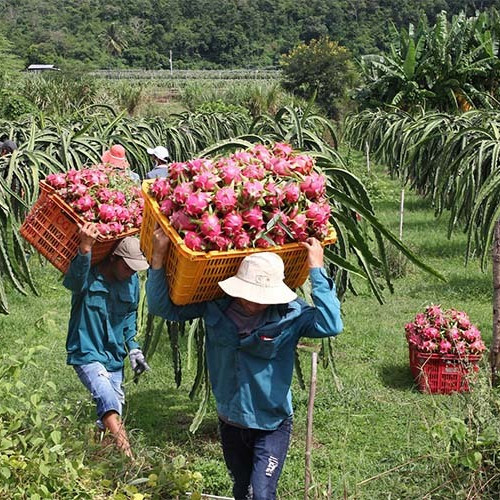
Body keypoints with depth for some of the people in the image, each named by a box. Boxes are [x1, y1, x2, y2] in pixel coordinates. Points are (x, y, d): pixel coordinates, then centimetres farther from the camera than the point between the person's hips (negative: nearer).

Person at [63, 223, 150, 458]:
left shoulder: (132, 281, 3)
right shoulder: (89, 276, -16)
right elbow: (75, 280, -42)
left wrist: (133, 348, 11)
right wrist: (85, 250, -59)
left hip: (114, 356, 7)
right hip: (87, 353, -7)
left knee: (109, 415, 11)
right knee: (109, 400, -26)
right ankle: (128, 458, -35)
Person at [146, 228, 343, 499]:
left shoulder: (291, 314, -19)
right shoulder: (215, 307, -12)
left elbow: (330, 325, -36)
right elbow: (162, 307, -7)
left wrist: (316, 270, -32)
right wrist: (158, 258, -19)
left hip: (272, 424, -4)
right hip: (230, 423, 4)